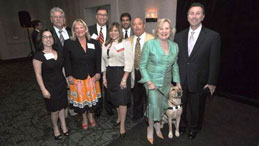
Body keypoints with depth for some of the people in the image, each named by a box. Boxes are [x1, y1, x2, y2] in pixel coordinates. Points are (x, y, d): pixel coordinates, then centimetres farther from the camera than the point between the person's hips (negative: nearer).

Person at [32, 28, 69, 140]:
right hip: (50, 87, -4)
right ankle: (55, 128, 35)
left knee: (61, 106, 16)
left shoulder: (58, 52, 3)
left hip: (61, 84, 4)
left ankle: (63, 126, 35)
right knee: (55, 110, 9)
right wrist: (43, 90, -13)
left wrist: (66, 80, 7)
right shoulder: (38, 56, -13)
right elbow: (38, 74, -11)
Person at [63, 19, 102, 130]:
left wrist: (98, 72, -2)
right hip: (77, 77, -1)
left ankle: (91, 116, 38)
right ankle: (84, 118, 35)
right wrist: (69, 75, -7)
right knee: (80, 98, 10)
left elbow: (98, 59, 3)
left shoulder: (94, 43, 0)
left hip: (92, 76, 2)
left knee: (92, 97, 12)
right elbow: (67, 61, -4)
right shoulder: (68, 43, -6)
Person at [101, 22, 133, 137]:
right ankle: (119, 117, 39)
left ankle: (122, 126, 14)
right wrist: (104, 77, 10)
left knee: (122, 100, -2)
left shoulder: (126, 43, -6)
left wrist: (124, 79, -17)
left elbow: (129, 62, -12)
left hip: (121, 73, -5)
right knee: (114, 98, 16)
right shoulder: (105, 45, 12)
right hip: (109, 74, 6)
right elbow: (103, 62, 14)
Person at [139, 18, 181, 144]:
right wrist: (149, 82, -14)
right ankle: (150, 128, 20)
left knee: (162, 105, 12)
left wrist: (177, 82, 8)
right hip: (152, 81, -4)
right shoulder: (149, 44, -11)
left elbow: (175, 66, 12)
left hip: (166, 83, 4)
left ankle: (157, 125, 41)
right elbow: (142, 66, -8)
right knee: (154, 105, -9)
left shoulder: (175, 46, 2)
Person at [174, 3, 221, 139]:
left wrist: (211, 82, -6)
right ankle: (182, 125, 44)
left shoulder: (213, 36, -6)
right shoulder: (179, 36, 3)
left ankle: (194, 128, 44)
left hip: (198, 82, -2)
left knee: (196, 108, 16)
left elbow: (214, 61, -6)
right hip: (180, 81, 3)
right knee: (180, 106, 17)